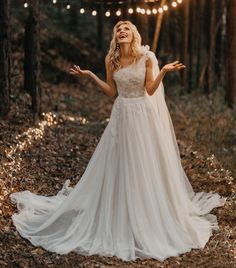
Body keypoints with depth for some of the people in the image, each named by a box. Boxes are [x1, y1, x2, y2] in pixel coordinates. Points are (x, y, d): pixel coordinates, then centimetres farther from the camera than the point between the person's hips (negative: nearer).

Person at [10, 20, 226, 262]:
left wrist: (164, 71, -19)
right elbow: (112, 92, 6)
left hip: (143, 116, -2)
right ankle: (119, 217, 18)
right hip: (121, 116, 2)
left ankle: (150, 216, 21)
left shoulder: (147, 57, -7)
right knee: (118, 166, 5)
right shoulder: (111, 59, 1)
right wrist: (90, 76, 2)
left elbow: (150, 90, -7)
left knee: (145, 165, 4)